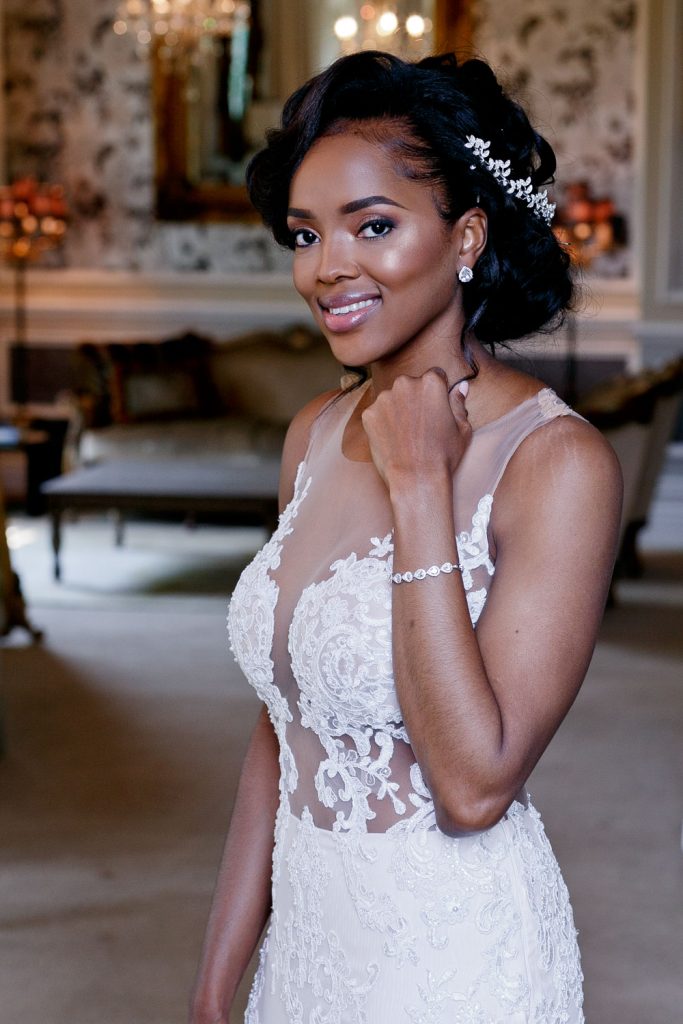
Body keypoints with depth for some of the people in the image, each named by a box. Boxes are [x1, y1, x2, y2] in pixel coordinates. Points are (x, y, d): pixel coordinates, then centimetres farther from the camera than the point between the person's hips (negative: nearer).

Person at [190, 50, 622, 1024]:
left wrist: (419, 488, -23)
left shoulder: (557, 461, -18)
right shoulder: (317, 433, 2)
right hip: (308, 934, 6)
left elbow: (476, 784, -24)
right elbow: (281, 727, 7)